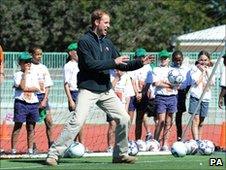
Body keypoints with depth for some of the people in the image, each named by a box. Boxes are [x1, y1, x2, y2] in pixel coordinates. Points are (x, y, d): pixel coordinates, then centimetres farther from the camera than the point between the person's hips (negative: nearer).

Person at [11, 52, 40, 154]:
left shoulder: (33, 74, 13)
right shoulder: (17, 75, -1)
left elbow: (37, 88, 1)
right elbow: (23, 87, -17)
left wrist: (26, 88, -11)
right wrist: (25, 73, -11)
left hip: (33, 103, 5)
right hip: (21, 102, -5)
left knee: (31, 128, 6)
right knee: (18, 126, -5)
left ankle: (30, 150, 8)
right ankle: (13, 150, -5)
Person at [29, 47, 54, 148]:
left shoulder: (43, 68, 11)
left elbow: (47, 86, 9)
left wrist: (44, 100, -2)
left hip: (43, 97, 4)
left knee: (49, 121, -4)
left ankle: (51, 144, -1)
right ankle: (33, 146, 4)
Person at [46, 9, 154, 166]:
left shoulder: (107, 43, 14)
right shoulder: (85, 41, -7)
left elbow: (122, 65, 18)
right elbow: (90, 64, -19)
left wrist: (140, 63, 5)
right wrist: (113, 62, -16)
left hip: (106, 90, 7)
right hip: (88, 89, -7)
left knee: (124, 118, 4)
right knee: (77, 121, -18)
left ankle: (120, 154, 18)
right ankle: (53, 154, -15)